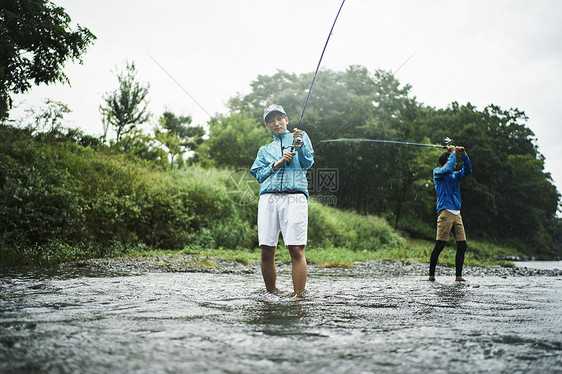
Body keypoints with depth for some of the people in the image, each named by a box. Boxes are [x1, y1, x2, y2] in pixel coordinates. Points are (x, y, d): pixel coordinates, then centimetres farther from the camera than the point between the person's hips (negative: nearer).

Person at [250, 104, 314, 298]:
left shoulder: (300, 136, 21)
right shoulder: (265, 150, 28)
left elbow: (307, 163, 7)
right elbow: (259, 175, 15)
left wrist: (299, 143, -9)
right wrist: (277, 163, 1)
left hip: (294, 197, -3)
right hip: (269, 197, 3)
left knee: (296, 250, -14)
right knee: (267, 252, -3)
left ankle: (298, 296, -13)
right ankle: (271, 295, 11)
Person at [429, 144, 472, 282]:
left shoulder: (454, 175, 24)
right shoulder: (437, 172, 3)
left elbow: (467, 171, 22)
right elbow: (448, 169, -15)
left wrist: (463, 154, 11)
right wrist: (453, 152, -3)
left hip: (457, 214, 7)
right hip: (445, 212, -7)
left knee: (462, 245, 0)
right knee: (440, 245, -9)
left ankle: (458, 275, 4)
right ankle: (431, 274, -2)